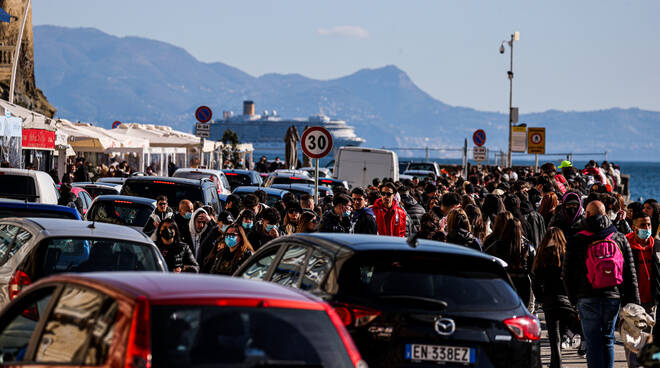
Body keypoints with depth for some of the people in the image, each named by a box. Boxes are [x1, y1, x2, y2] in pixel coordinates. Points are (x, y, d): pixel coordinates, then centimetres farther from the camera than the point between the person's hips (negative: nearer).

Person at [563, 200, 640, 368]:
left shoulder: (576, 241, -3)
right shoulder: (620, 239, 5)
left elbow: (567, 274, 0)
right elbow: (630, 274, 6)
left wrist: (573, 298, 12)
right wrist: (634, 303, 9)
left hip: (588, 299, -3)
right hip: (613, 298, 3)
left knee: (593, 342, 0)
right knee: (608, 339, 15)